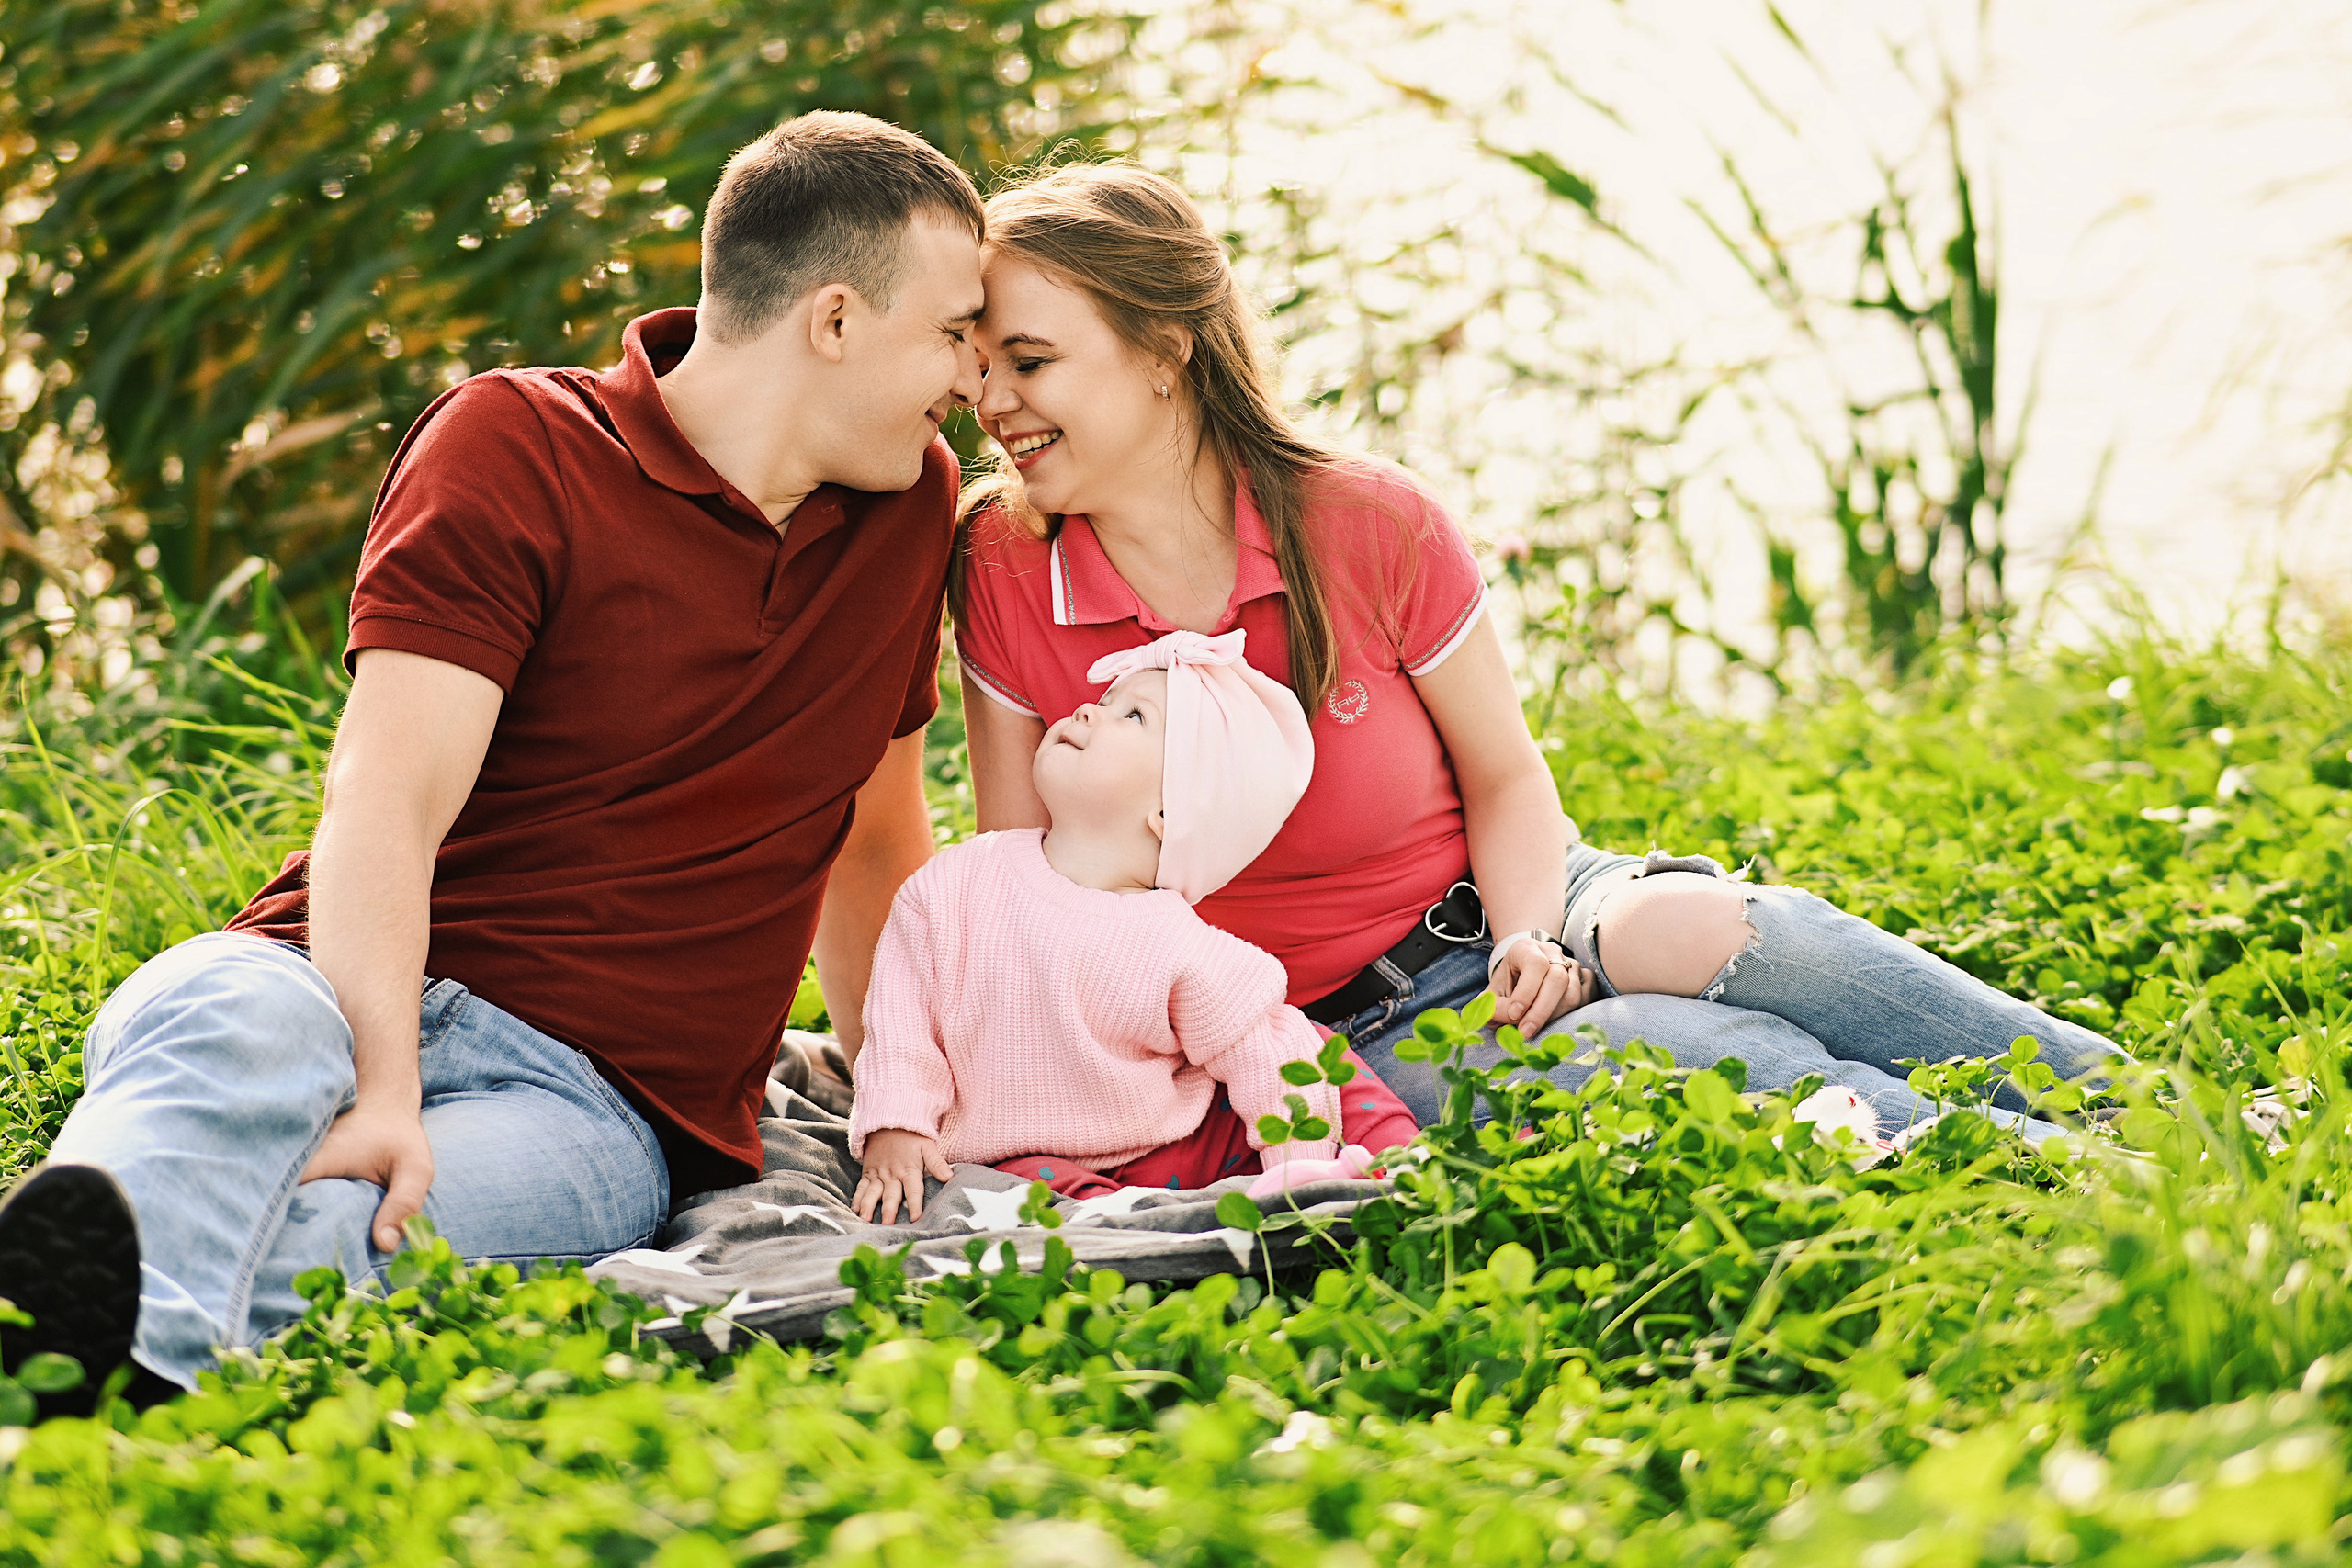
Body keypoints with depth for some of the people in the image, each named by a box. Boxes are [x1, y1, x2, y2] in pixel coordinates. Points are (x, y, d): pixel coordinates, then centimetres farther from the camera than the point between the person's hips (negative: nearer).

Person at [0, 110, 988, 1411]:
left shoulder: (912, 504, 15)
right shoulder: (514, 447, -1)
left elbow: (878, 830, 30)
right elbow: (385, 801, -14)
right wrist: (381, 1092, -28)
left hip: (601, 1105, 2)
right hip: (357, 997, -2)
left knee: (298, 1250, -35)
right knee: (231, 1020, -41)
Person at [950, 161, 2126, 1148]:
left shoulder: (1374, 527, -11)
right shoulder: (1003, 577, -11)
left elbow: (1507, 779, 0)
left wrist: (1534, 940, -19)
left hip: (1516, 912, 1)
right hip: (1360, 1037, -1)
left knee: (1770, 947, -30)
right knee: (1718, 1060, -29)